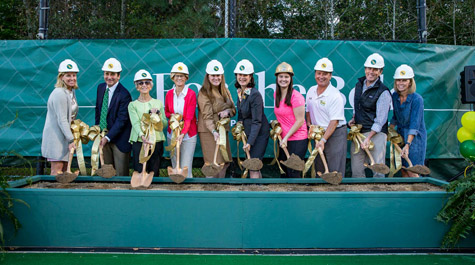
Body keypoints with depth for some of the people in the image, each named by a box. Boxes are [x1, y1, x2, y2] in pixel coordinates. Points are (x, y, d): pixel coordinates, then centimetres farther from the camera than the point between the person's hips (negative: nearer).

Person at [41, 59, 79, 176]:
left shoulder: (71, 91, 11)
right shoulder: (59, 94, -18)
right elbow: (62, 120, -22)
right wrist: (71, 139, -22)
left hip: (64, 135, 9)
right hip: (55, 136, -9)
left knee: (65, 168, 13)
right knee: (57, 171, -6)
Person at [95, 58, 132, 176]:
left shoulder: (124, 95, -19)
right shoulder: (101, 88, 4)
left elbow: (122, 120, -20)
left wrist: (108, 137, -21)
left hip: (119, 139, -6)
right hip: (103, 137, 7)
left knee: (121, 173, 4)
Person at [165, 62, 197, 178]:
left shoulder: (191, 94, -9)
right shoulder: (169, 94, 4)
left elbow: (189, 118, -12)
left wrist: (182, 134, -25)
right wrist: (173, 116, -6)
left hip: (188, 135, -4)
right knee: (175, 168, 9)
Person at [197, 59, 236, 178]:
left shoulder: (225, 90, 12)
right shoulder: (204, 93, -10)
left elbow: (233, 109, 12)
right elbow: (207, 117, -19)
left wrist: (228, 111, -12)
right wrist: (214, 132, -34)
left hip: (223, 130, 7)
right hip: (209, 132, -7)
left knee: (225, 162, 10)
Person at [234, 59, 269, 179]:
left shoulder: (255, 95, -20)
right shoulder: (240, 92, 5)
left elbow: (257, 122, -23)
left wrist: (250, 142, -26)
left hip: (259, 134, -8)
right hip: (248, 133, 8)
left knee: (253, 167, -9)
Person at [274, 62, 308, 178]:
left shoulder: (296, 96, -14)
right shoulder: (276, 94, 8)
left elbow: (300, 121, -15)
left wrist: (286, 138, -14)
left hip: (297, 140, -7)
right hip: (284, 139, 7)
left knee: (293, 174, -4)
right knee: (283, 173, 14)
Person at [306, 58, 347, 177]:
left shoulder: (335, 95, -16)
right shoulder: (311, 91, 5)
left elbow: (334, 121, -19)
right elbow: (308, 111, 18)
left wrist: (323, 140, -24)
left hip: (335, 134, -6)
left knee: (335, 171, -4)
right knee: (319, 169, 13)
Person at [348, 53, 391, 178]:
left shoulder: (383, 92, -9)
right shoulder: (359, 85, 11)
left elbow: (380, 120, -12)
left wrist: (368, 138, -18)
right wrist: (353, 119, 9)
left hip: (376, 133, -6)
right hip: (358, 131, 6)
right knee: (356, 170, 6)